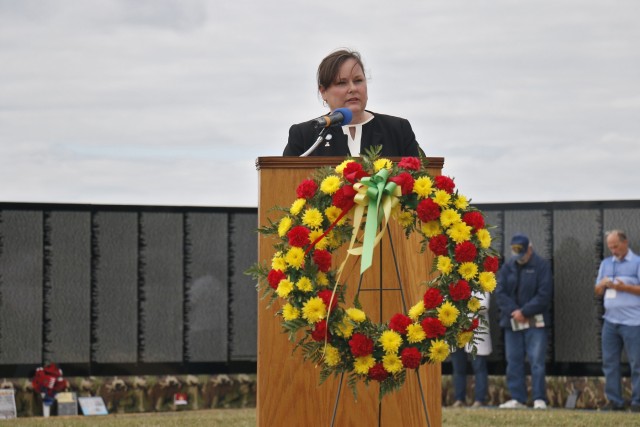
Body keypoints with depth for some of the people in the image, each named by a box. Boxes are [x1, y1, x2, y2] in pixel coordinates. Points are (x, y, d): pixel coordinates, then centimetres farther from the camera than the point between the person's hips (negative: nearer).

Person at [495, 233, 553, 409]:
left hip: (535, 322, -4)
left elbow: (544, 295, -10)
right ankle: (517, 398, 9)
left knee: (537, 361, -8)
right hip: (512, 321, 4)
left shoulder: (541, 266, -3)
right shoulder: (507, 267, 9)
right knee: (514, 362, 4)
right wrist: (513, 312, -12)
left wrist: (524, 312, -15)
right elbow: (500, 293, 2)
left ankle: (539, 399, -6)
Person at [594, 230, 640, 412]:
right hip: (610, 321, 6)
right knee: (610, 362, 5)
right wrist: (603, 284, -3)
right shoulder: (606, 264, 16)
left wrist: (625, 287, -17)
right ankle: (614, 400, 10)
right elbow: (598, 292, 19)